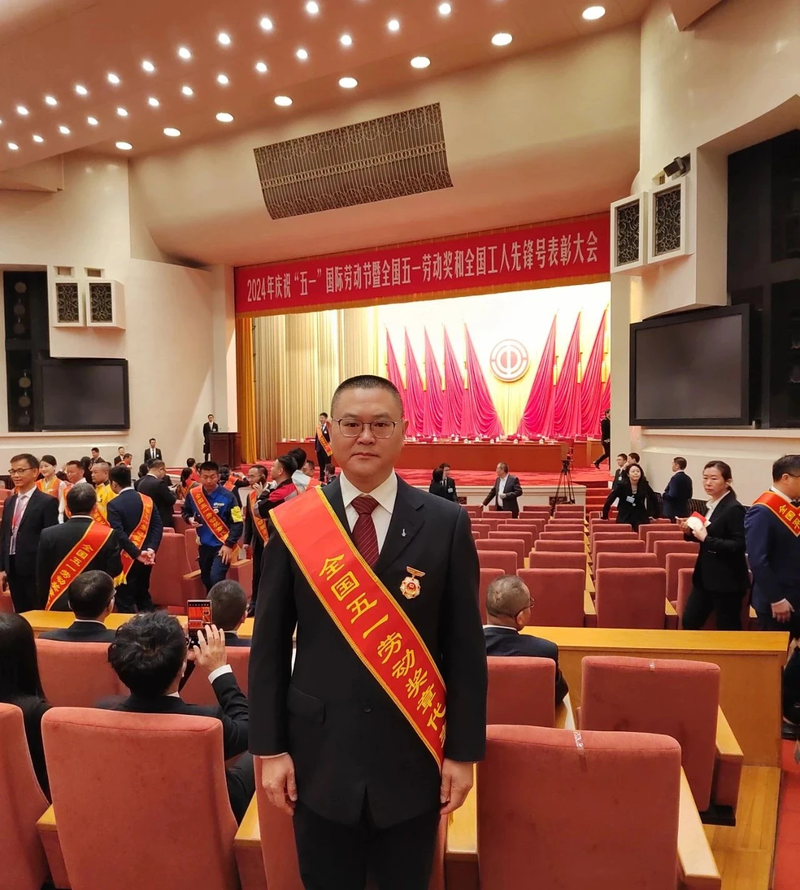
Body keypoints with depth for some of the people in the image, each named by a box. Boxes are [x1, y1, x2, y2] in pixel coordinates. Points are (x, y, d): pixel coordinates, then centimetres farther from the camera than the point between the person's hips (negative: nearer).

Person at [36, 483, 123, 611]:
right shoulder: (108, 534, -11)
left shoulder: (48, 535, -5)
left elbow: (42, 578, 0)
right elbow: (114, 571, -7)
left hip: (58, 605, 1)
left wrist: (41, 608, 11)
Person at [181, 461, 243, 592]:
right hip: (204, 544, 5)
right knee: (207, 580, 16)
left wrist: (229, 545, -18)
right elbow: (185, 511, 15)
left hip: (222, 545, -5)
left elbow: (237, 523, -12)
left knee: (216, 579, -18)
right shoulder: (193, 494, -5)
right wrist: (190, 519, -8)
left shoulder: (227, 496, -15)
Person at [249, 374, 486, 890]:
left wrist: (463, 752, -2)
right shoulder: (294, 523, -6)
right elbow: (270, 645, -1)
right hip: (319, 755, 1)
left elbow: (466, 647, -4)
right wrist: (270, 749, -2)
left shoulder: (446, 524, -8)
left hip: (412, 756, 0)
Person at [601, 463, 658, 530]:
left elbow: (653, 499, 11)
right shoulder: (621, 485, -11)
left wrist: (655, 515, 14)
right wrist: (605, 516, -6)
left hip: (641, 518, 2)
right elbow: (609, 500, -9)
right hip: (624, 518, -2)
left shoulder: (644, 485, -2)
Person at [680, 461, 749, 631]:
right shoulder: (711, 505, 8)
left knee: (727, 629, 4)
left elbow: (739, 546, -22)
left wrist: (706, 539, -24)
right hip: (705, 576, 8)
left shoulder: (734, 509, -16)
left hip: (727, 581, -8)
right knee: (689, 621, 12)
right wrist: (691, 532, 0)